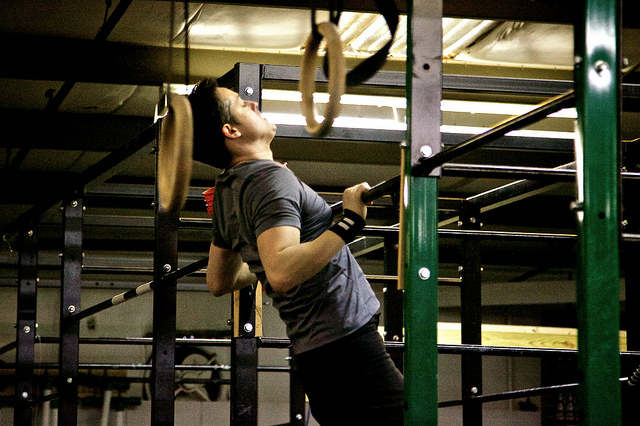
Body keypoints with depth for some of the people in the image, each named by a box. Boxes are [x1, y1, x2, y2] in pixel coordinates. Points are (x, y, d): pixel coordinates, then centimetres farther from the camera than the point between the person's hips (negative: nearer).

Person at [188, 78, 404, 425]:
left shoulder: (227, 191, 15)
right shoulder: (271, 179, -14)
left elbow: (218, 282, 27)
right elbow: (282, 274, -31)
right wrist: (349, 224, -27)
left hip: (314, 351, 10)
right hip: (345, 342, -10)